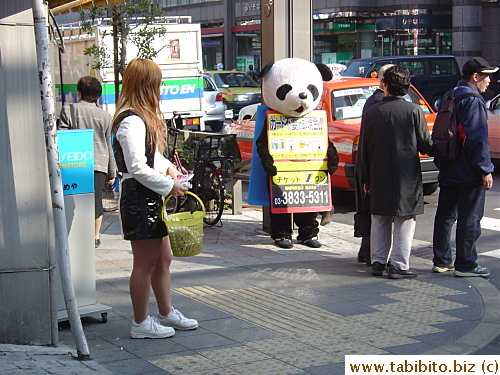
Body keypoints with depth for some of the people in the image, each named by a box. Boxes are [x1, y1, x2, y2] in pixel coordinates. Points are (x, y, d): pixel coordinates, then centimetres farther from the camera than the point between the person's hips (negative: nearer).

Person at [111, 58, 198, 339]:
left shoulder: (145, 117, 14)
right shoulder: (132, 122, -19)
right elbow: (137, 167, -22)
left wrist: (168, 167, 7)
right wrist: (169, 185, -15)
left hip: (153, 198, 10)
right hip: (139, 198, -10)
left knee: (164, 259, 18)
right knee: (145, 263, -1)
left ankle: (167, 313, 30)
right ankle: (141, 323, 10)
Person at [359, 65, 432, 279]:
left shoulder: (372, 112, 0)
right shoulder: (414, 111, -9)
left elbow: (364, 149, 5)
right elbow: (425, 145, -5)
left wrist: (366, 179, 13)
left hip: (379, 177, 3)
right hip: (407, 177, -3)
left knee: (379, 221, 13)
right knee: (405, 222, 3)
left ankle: (378, 262, 17)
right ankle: (399, 266, 2)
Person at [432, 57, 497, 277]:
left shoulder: (449, 97, 14)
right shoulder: (473, 101, -15)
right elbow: (478, 139, -20)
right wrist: (485, 170, -18)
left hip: (448, 171, 9)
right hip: (469, 172, -9)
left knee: (445, 216, 13)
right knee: (469, 219, -2)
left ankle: (441, 261, 20)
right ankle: (465, 265, 3)